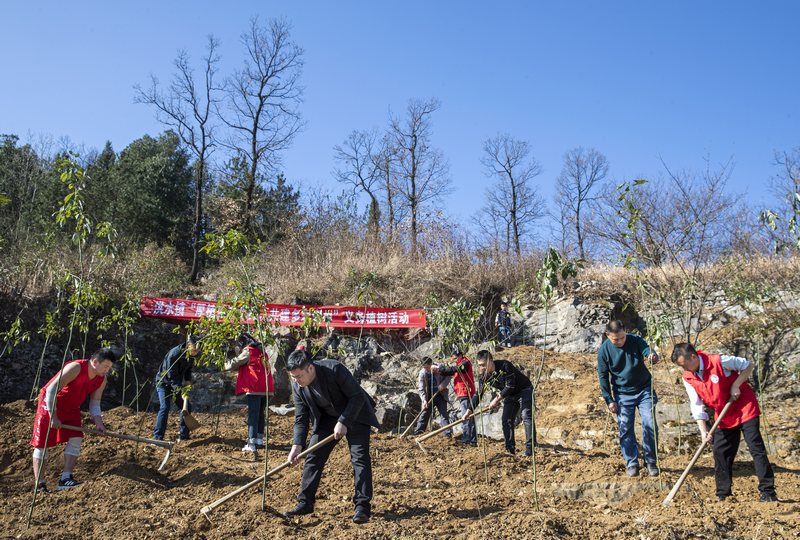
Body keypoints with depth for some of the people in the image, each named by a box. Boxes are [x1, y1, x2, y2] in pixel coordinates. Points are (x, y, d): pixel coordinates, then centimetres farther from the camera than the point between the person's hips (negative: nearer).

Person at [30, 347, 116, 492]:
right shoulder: (75, 368, -29)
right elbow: (51, 389, -28)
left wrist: (98, 423, -16)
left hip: (71, 408, 6)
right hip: (49, 404, -6)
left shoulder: (101, 380, -8)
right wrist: (53, 416, -28)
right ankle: (38, 482, 5)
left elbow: (94, 404, 0)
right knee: (42, 442, -3)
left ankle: (66, 479, -7)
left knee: (75, 439, -9)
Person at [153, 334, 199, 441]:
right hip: (164, 382, -7)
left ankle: (184, 436, 13)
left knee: (186, 407, 3)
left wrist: (188, 382, -6)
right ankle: (157, 437, -18)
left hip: (176, 383, 7)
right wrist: (180, 391, -35)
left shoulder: (190, 355, -8)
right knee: (165, 407, -21)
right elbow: (172, 376, -29)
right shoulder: (174, 354, -31)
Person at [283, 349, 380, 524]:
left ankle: (362, 506, -5)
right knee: (313, 456, -1)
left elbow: (357, 397, -27)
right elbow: (301, 418, -9)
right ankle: (305, 503, 8)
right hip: (327, 417, 5)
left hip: (355, 414, -5)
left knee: (360, 457, -12)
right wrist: (297, 445, -21)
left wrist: (343, 422, -31)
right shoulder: (297, 387, -17)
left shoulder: (334, 369, -33)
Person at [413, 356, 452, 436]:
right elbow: (421, 389, -12)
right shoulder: (422, 373, -11)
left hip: (440, 396, -1)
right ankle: (417, 433, 10)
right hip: (429, 397, 1)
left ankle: (448, 433, 3)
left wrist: (442, 385, -16)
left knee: (444, 415, 0)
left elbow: (448, 376, 1)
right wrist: (424, 400, -23)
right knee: (424, 415, 4)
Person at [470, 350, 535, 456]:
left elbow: (510, 386, -30)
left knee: (526, 417, -17)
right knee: (506, 421, 0)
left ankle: (530, 448, -18)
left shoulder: (504, 366, -31)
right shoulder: (484, 377, -13)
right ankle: (510, 449, 4)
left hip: (524, 390, -7)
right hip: (510, 395, 7)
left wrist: (496, 400, -28)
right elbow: (478, 395, -6)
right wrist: (469, 411, -11)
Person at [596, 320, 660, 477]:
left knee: (650, 425, -6)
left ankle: (651, 462, 10)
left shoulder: (636, 341, -12)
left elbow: (647, 351, -28)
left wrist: (653, 356, -54)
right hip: (622, 394, 0)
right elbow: (603, 377, -4)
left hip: (644, 390, 0)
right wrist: (609, 400, -6)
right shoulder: (604, 350, -11)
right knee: (625, 429, 0)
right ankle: (632, 463, 16)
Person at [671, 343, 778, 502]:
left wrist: (736, 385, -18)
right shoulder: (688, 379, -8)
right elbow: (696, 407, -7)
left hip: (745, 409, -5)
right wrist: (703, 431, -16)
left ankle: (767, 491, 1)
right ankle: (723, 494, 13)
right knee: (720, 453, 3)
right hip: (724, 417, 6)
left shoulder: (719, 361, -23)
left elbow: (748, 365, -9)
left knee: (756, 448, -5)